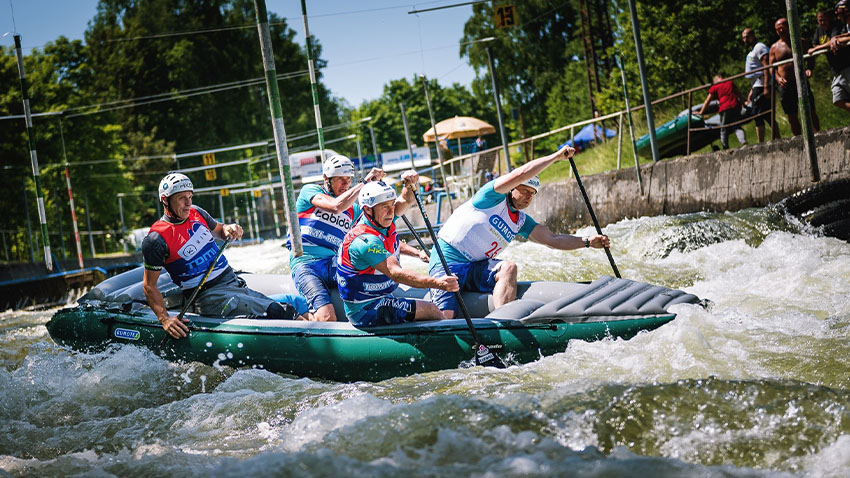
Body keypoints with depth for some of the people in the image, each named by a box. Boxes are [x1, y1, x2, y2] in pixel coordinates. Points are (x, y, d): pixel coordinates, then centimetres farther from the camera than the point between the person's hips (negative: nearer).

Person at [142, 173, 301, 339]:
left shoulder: (196, 213, 9)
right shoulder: (157, 239, -10)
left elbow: (216, 229, 31)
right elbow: (149, 285, -7)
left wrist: (227, 229, 5)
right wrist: (165, 319, -18)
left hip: (234, 284, 7)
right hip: (207, 297, -7)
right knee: (275, 311, -30)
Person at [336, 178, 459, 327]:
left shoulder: (382, 219, 1)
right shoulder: (364, 241, -27)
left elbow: (406, 200, 3)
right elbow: (396, 273, -35)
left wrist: (410, 184, -23)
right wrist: (437, 283, -45)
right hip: (366, 311, -10)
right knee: (431, 311, -14)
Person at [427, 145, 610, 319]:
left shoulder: (521, 221, 14)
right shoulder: (495, 196, -6)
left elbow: (552, 239, 8)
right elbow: (520, 174, -21)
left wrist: (587, 242, -5)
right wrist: (556, 156, -14)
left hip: (476, 269, 6)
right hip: (447, 261, -6)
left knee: (509, 267, -25)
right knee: (444, 317, -25)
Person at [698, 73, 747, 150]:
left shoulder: (714, 87, 9)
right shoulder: (731, 82, 19)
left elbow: (707, 101, 8)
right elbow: (739, 94, 26)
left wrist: (701, 112, 12)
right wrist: (743, 104, 39)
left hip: (725, 109, -3)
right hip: (736, 106, 3)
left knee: (724, 130, 7)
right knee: (737, 127, 6)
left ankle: (725, 148, 2)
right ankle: (743, 140, -19)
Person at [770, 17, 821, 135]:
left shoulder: (802, 42, 7)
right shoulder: (774, 47, 9)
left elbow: (810, 58, 8)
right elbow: (772, 67, 8)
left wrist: (809, 69, -14)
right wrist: (778, 78, -11)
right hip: (785, 85, 1)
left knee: (811, 112, -1)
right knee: (792, 117, 4)